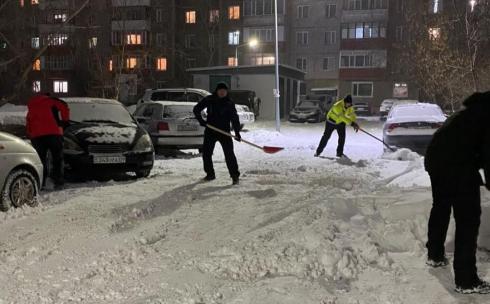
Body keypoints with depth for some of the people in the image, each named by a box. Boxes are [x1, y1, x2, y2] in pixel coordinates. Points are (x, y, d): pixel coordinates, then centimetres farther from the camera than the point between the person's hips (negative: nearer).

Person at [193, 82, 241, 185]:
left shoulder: (229, 103, -3)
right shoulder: (209, 100, -1)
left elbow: (235, 118, -6)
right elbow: (196, 109, 6)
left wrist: (237, 132, -16)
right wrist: (201, 120, -9)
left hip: (225, 131, -2)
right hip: (210, 131, 3)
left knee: (229, 153, -12)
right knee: (206, 153, 7)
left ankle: (235, 175, -7)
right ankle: (210, 174, 23)